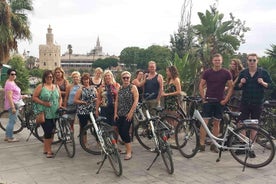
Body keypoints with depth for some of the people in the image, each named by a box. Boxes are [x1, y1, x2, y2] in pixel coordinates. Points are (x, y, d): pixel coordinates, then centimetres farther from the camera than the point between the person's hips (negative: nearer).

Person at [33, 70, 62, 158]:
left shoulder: (56, 87, 13)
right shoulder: (40, 86, -1)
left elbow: (60, 97, 17)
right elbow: (34, 97, -4)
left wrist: (60, 105, 0)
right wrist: (43, 103, -15)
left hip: (54, 113, 5)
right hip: (44, 113, -5)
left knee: (52, 131, 8)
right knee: (48, 131, -9)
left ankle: (46, 149, 22)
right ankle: (49, 151, 0)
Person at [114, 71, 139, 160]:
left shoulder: (133, 87, -3)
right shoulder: (120, 88, 12)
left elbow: (136, 100, -10)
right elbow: (116, 101, 12)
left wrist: (131, 113, -16)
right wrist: (115, 113, 5)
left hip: (128, 114, -6)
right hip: (120, 114, 6)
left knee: (125, 132, -11)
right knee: (120, 132, 6)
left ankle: (129, 152, -2)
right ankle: (127, 148, 24)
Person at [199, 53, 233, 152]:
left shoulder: (226, 73, 0)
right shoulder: (207, 72, 1)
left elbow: (231, 87, 4)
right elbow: (201, 85, 6)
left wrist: (226, 99, -4)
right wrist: (203, 97, -3)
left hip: (219, 101, 1)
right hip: (208, 100, 0)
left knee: (216, 123, 7)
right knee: (204, 122, -5)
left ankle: (214, 144, 16)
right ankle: (202, 144, 1)